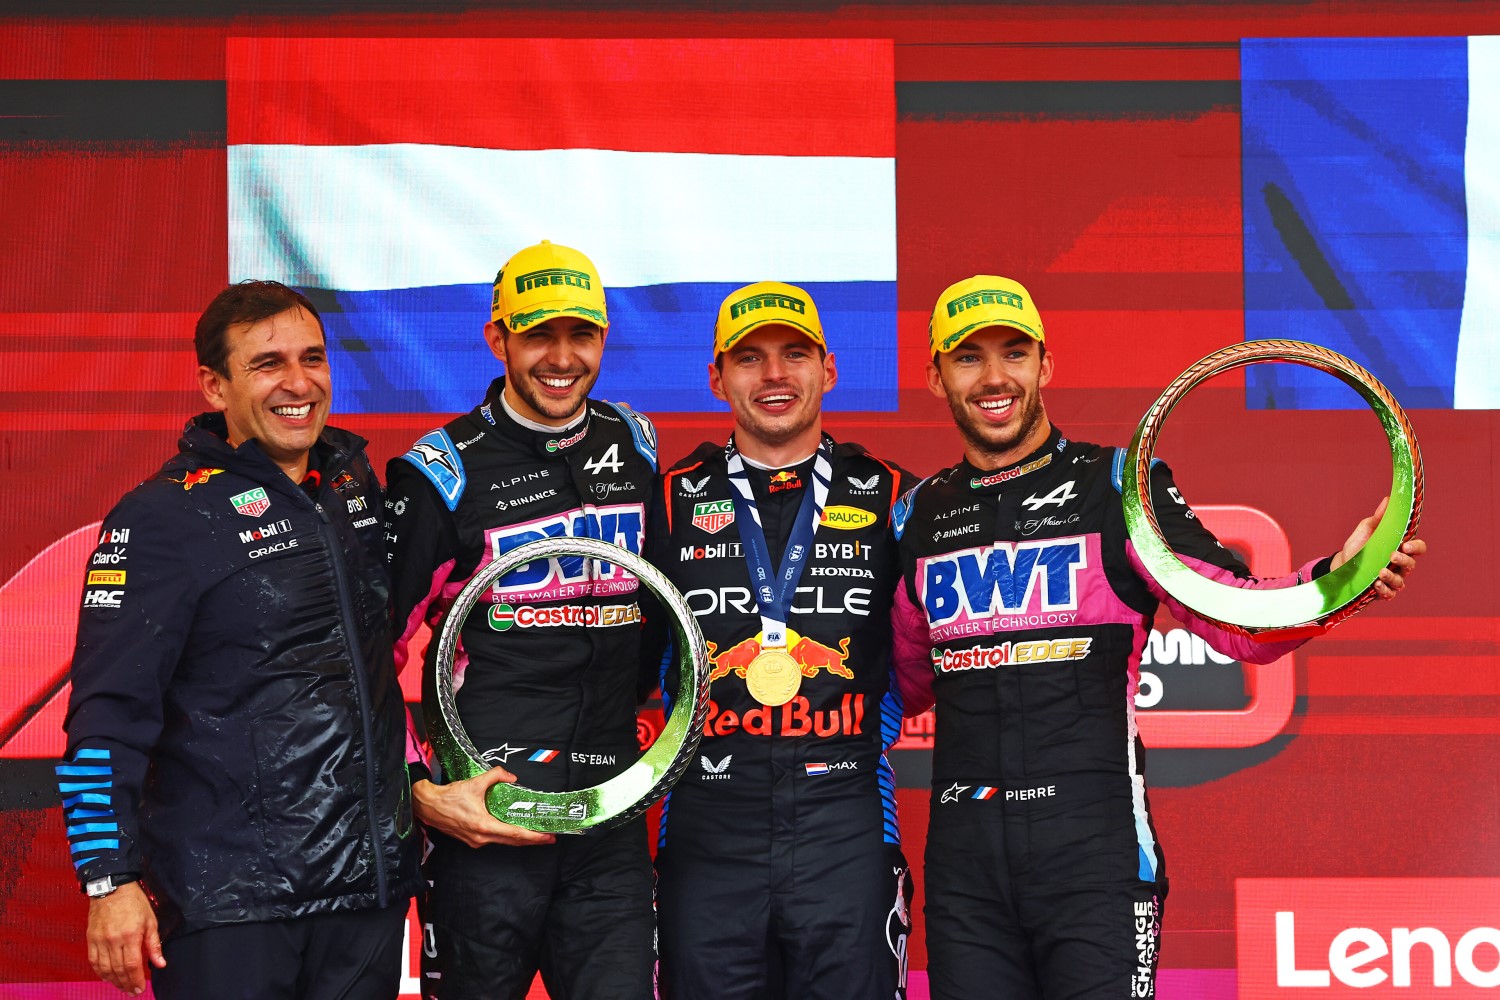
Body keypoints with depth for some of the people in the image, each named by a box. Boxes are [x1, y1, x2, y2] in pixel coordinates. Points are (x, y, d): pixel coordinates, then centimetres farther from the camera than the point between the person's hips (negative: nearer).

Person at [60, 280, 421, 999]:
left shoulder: (356, 480, 10)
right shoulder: (164, 516, -9)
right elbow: (107, 715, -12)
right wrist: (109, 879, -17)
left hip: (371, 881, 6)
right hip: (229, 899, -6)